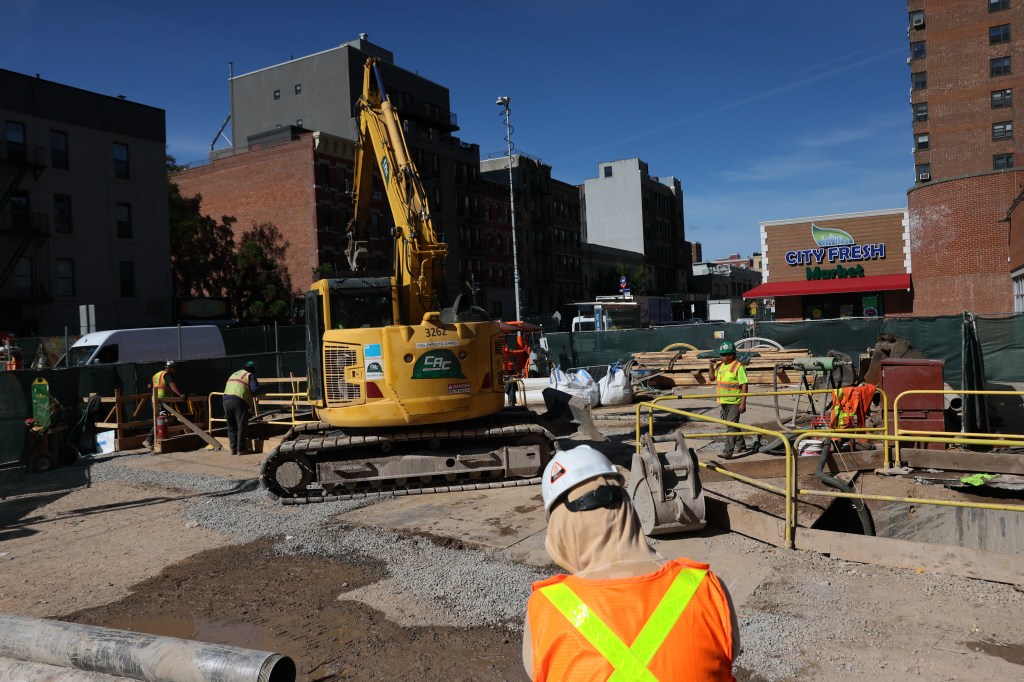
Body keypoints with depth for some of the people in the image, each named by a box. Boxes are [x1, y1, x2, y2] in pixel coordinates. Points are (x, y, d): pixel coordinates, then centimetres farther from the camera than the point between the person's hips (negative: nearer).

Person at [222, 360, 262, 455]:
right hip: (238, 401, -6)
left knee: (231, 426, 13)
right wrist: (262, 390, 11)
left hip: (226, 400, 6)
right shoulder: (250, 375, 5)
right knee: (241, 426, 1)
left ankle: (233, 448, 14)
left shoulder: (233, 374, 27)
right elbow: (255, 389, -9)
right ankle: (241, 449, 2)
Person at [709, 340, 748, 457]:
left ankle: (728, 451, -11)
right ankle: (741, 446, 34)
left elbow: (744, 386, -17)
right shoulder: (720, 365, 7)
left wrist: (743, 403, -21)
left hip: (735, 402, -8)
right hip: (724, 401, 8)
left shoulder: (738, 366, -15)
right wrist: (712, 366, 6)